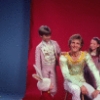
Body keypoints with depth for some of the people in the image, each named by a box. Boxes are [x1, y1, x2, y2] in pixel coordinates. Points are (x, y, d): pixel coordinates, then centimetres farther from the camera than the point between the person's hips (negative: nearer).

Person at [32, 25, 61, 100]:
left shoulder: (54, 43, 0)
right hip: (44, 70, -2)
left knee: (53, 90, 1)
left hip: (53, 69, 2)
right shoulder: (39, 47, -8)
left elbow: (60, 54, 10)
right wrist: (39, 74, -14)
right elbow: (37, 61, -9)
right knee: (45, 89, 6)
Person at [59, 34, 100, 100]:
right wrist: (80, 85, -28)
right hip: (70, 82, -2)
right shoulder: (64, 57, -11)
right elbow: (66, 75, -17)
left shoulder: (85, 55, -8)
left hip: (82, 82, 2)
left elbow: (95, 71, -16)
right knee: (76, 89, -38)